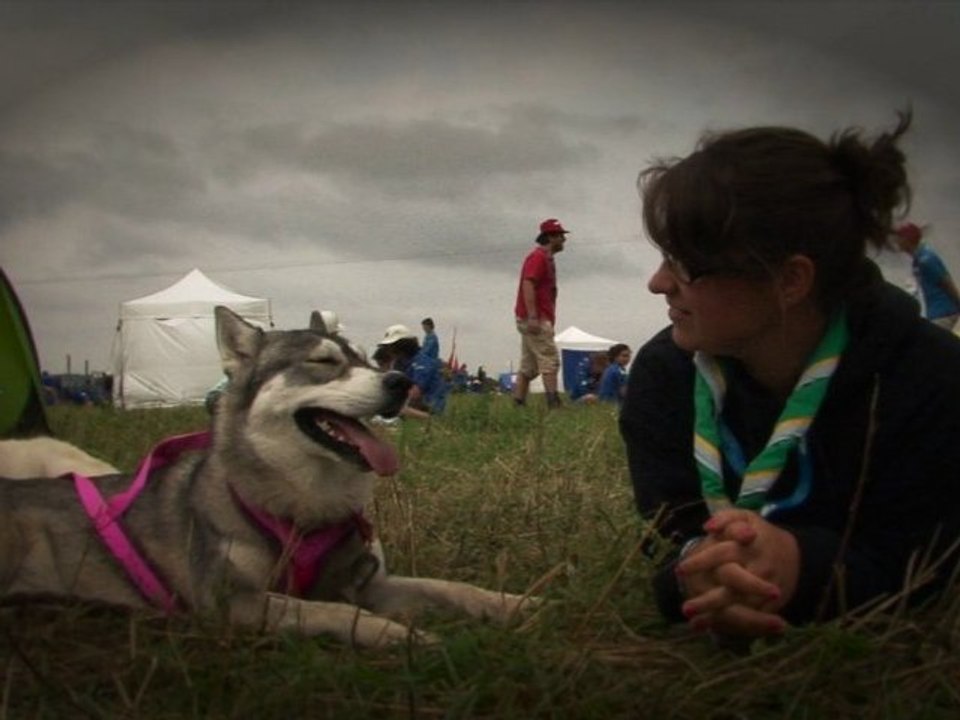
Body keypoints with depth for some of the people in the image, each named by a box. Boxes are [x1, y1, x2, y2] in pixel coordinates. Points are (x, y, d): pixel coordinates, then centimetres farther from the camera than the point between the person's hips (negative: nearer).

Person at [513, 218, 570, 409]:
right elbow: (528, 284, -20)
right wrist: (532, 317, -27)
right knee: (550, 360, -14)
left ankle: (517, 405, 10)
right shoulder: (538, 256, -9)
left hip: (534, 320, 10)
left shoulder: (546, 258, 22)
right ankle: (554, 404, -19)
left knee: (529, 366, 9)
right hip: (535, 319, -10)